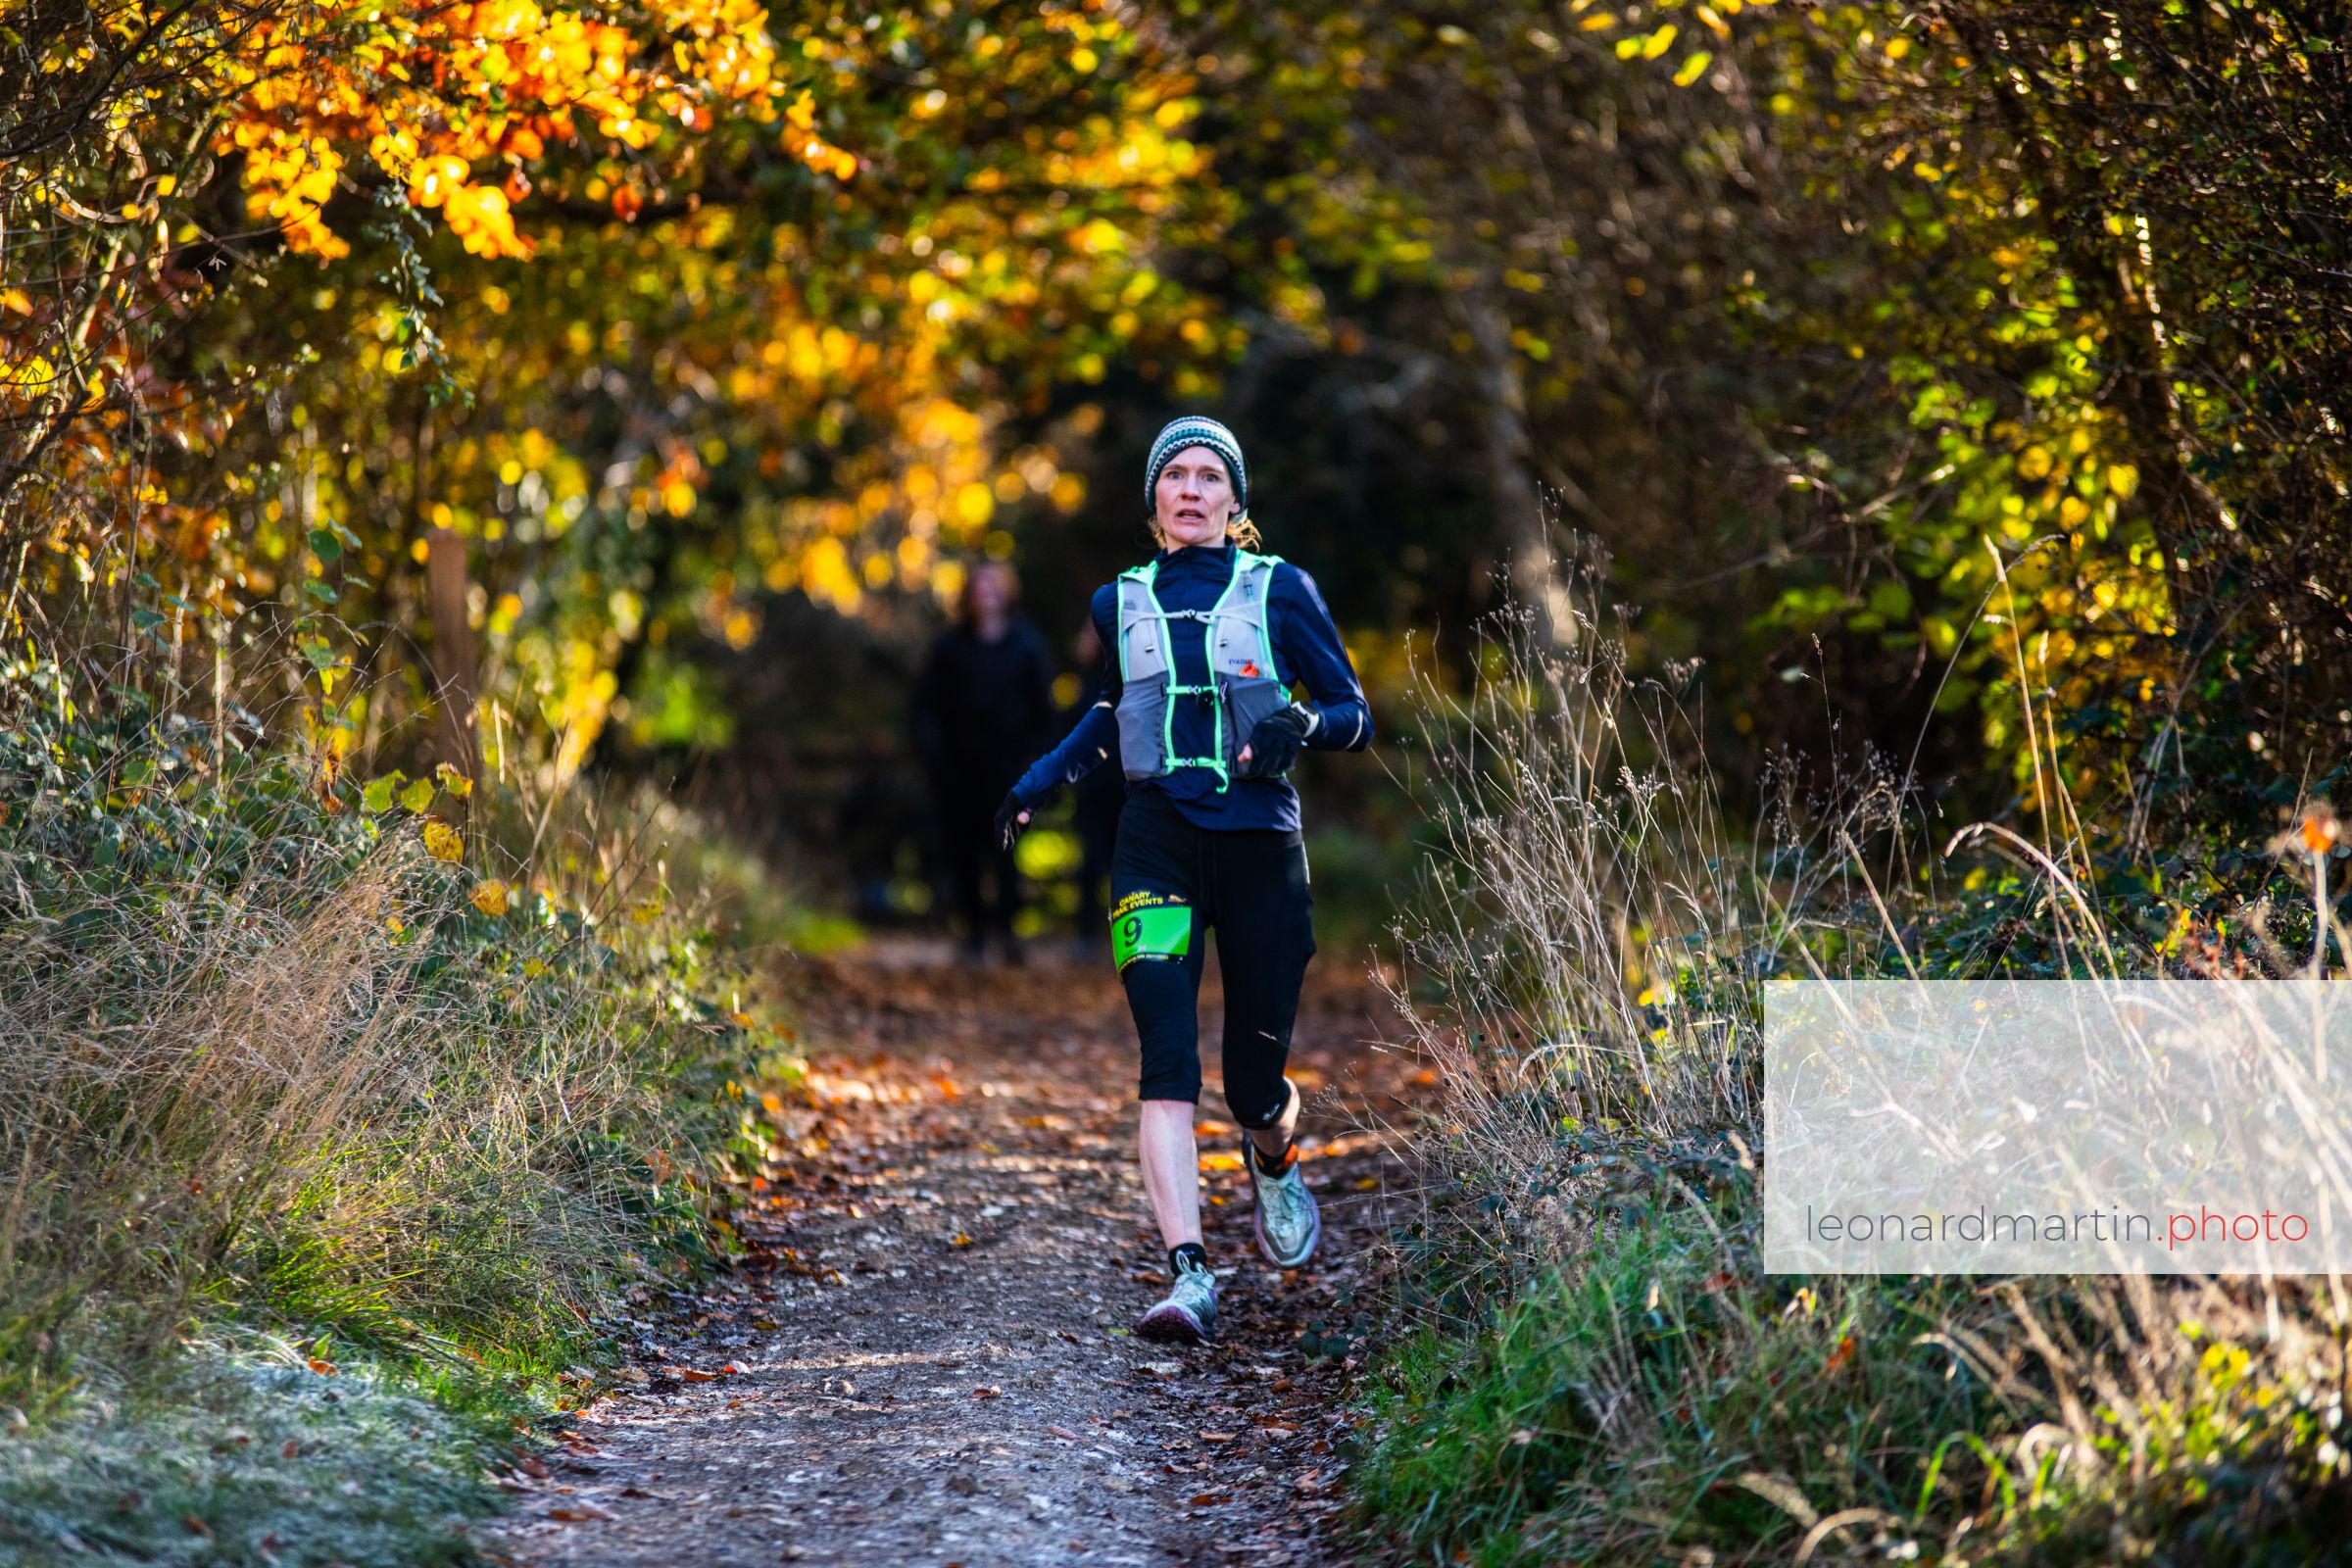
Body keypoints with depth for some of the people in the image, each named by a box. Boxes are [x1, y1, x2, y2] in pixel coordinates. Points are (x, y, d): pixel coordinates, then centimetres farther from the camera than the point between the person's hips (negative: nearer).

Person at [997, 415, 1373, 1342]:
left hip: (1259, 843, -1)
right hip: (1156, 846, 1)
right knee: (1168, 1060, -16)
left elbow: (1355, 718, 3)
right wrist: (1046, 777, 17)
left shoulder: (1281, 591, 3)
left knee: (1256, 1082, 4)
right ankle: (1190, 1278, -23)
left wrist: (1302, 725, -19)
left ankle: (1273, 1163, 42)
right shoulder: (1121, 604, 12)